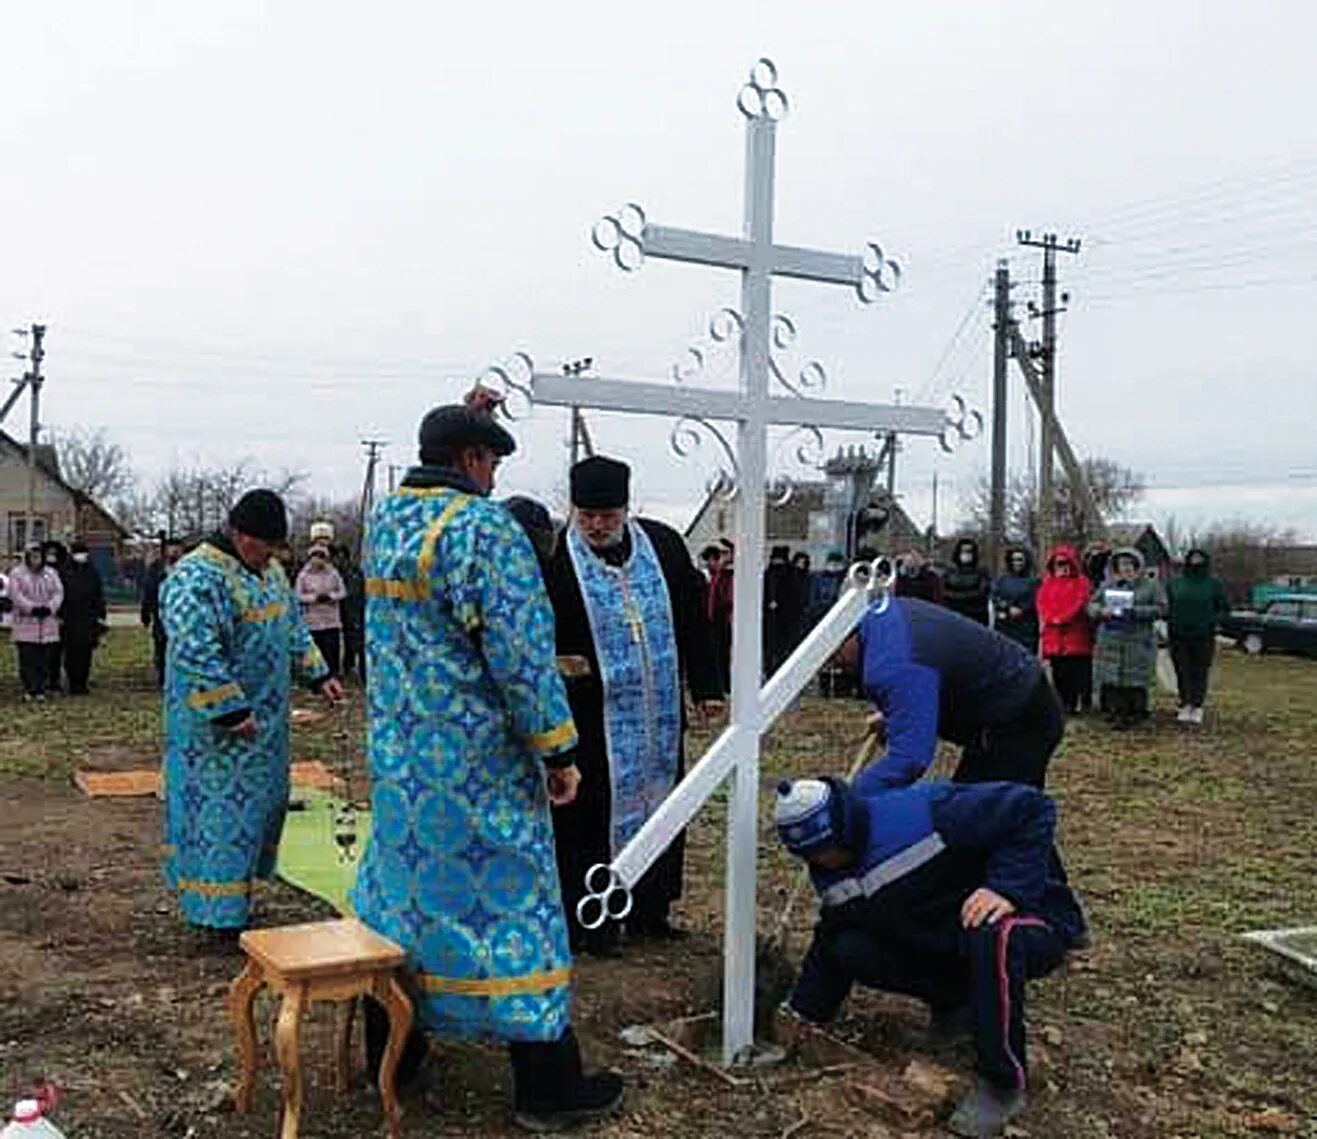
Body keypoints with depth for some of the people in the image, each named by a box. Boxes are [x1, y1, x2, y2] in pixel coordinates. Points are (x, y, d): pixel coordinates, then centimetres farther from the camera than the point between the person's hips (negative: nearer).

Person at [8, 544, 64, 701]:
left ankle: (41, 689, 8)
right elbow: (15, 595, -9)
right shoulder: (17, 574, 2)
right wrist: (31, 608, -19)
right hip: (25, 622, -3)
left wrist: (50, 607, -13)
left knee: (44, 659, 3)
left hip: (47, 622, 3)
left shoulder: (51, 573, 12)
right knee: (27, 658, -4)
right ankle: (29, 688, 1)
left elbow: (58, 592, 4)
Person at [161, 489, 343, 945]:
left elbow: (294, 631, 21)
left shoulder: (270, 571, 10)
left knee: (260, 803, 14)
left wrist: (318, 675, 11)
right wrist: (232, 713, -26)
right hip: (216, 724, -9)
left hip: (264, 722, 9)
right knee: (219, 810, -4)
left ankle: (237, 895, 26)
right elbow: (196, 653, -26)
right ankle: (214, 919, 3)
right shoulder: (197, 578, -19)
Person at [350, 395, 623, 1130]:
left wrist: (464, 416, 33)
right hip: (477, 765, -8)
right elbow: (523, 655, -21)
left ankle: (388, 1053, 31)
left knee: (403, 891, 18)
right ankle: (547, 1086, 9)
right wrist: (558, 751, -12)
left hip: (397, 754, 8)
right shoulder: (486, 529, -18)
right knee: (508, 902, 0)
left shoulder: (387, 517, 6)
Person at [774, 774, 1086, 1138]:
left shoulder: (924, 813, -29)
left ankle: (1003, 1085, -22)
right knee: (852, 950, -13)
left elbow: (1031, 808, -28)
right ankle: (956, 1001, 11)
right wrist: (805, 1008, 11)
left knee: (993, 937, -42)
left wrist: (1007, 887, -35)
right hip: (941, 942, 7)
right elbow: (831, 940, 13)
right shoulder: (833, 875, -3)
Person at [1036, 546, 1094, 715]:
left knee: (1075, 670, -5)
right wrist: (1048, 619, -9)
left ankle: (1074, 703, -3)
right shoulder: (1047, 582, 17)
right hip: (1053, 635, 4)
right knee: (1058, 672, 4)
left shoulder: (1081, 582, 3)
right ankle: (1061, 703, 9)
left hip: (1075, 633, -4)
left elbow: (1080, 604, -9)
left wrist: (1062, 619, -16)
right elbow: (1042, 603, 8)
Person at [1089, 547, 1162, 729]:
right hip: (1110, 640, 3)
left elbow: (1158, 609, -3)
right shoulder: (1108, 585, 14)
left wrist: (1135, 612, -16)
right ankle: (1116, 712, 8)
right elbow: (1092, 605, 14)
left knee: (1135, 680, -2)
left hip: (1138, 641, -3)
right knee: (1111, 679, 0)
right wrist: (1101, 611, -9)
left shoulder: (1149, 586, 4)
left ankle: (1135, 713, 7)